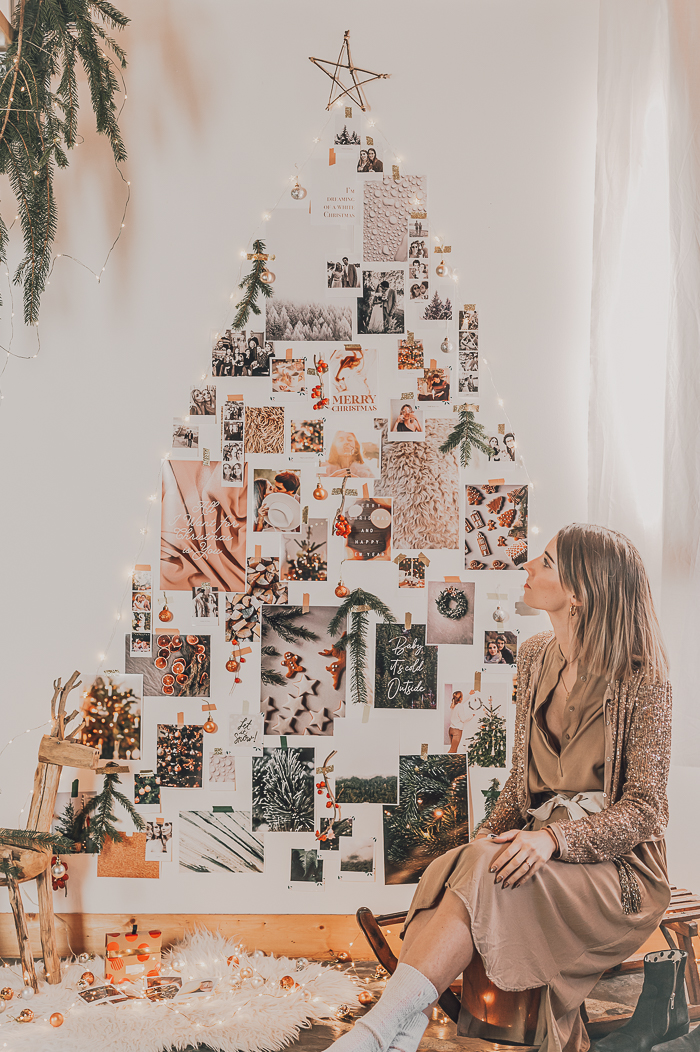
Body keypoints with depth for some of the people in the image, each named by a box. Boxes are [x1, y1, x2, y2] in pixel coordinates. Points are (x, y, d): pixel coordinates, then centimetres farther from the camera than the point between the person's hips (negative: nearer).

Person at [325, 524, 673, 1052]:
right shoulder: (536, 657, 8)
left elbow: (645, 808, -13)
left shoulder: (641, 679, -12)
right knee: (446, 870, -27)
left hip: (618, 867, -5)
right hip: (542, 846, 6)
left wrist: (554, 838, -27)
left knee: (482, 875, -33)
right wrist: (490, 838, -4)